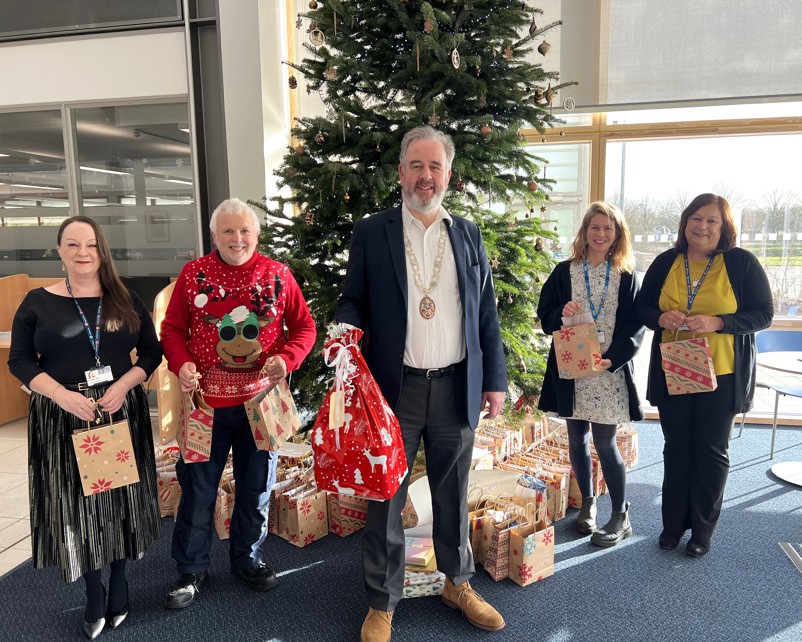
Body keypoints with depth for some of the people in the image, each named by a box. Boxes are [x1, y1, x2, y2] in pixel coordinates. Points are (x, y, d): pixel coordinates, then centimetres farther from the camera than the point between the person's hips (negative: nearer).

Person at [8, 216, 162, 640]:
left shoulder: (126, 301, 4)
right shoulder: (37, 302, 0)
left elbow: (152, 352, 4)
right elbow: (19, 361, -1)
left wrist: (124, 385, -13)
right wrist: (62, 395, -16)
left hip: (122, 410, 1)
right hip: (63, 416, -1)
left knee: (120, 497, 10)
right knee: (77, 502, 5)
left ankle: (119, 582, 30)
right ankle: (94, 595, 23)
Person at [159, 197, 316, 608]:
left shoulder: (277, 275, 0)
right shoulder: (193, 274, 0)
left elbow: (304, 325, 3)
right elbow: (172, 328, 3)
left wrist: (287, 358, -15)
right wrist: (181, 363, -15)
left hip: (260, 399, 1)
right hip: (207, 399, -1)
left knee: (256, 485, 15)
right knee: (198, 487, 9)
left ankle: (247, 558, 37)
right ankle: (191, 569, 30)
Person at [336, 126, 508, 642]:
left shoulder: (468, 235, 8)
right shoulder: (371, 233, 1)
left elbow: (487, 314, 9)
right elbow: (351, 303, 4)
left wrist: (495, 379, 6)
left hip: (457, 387, 2)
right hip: (393, 387, -2)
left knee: (454, 495, 17)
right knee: (385, 500, 8)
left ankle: (459, 584, 38)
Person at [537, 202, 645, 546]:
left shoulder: (627, 276, 2)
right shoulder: (564, 272, 5)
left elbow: (635, 326, -2)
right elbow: (545, 317, 6)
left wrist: (612, 358, -16)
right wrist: (561, 314, -17)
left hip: (610, 369, -2)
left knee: (605, 443, -1)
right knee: (577, 438, 11)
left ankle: (621, 516, 15)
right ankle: (587, 502, 31)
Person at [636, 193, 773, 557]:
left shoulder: (741, 263, -5)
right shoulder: (665, 263, 4)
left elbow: (763, 314, -6)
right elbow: (642, 308, 8)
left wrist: (718, 322, -22)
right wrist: (661, 318, -14)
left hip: (721, 375, -2)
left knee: (712, 450, 8)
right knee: (676, 448, 12)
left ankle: (702, 530, 24)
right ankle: (673, 523, 27)